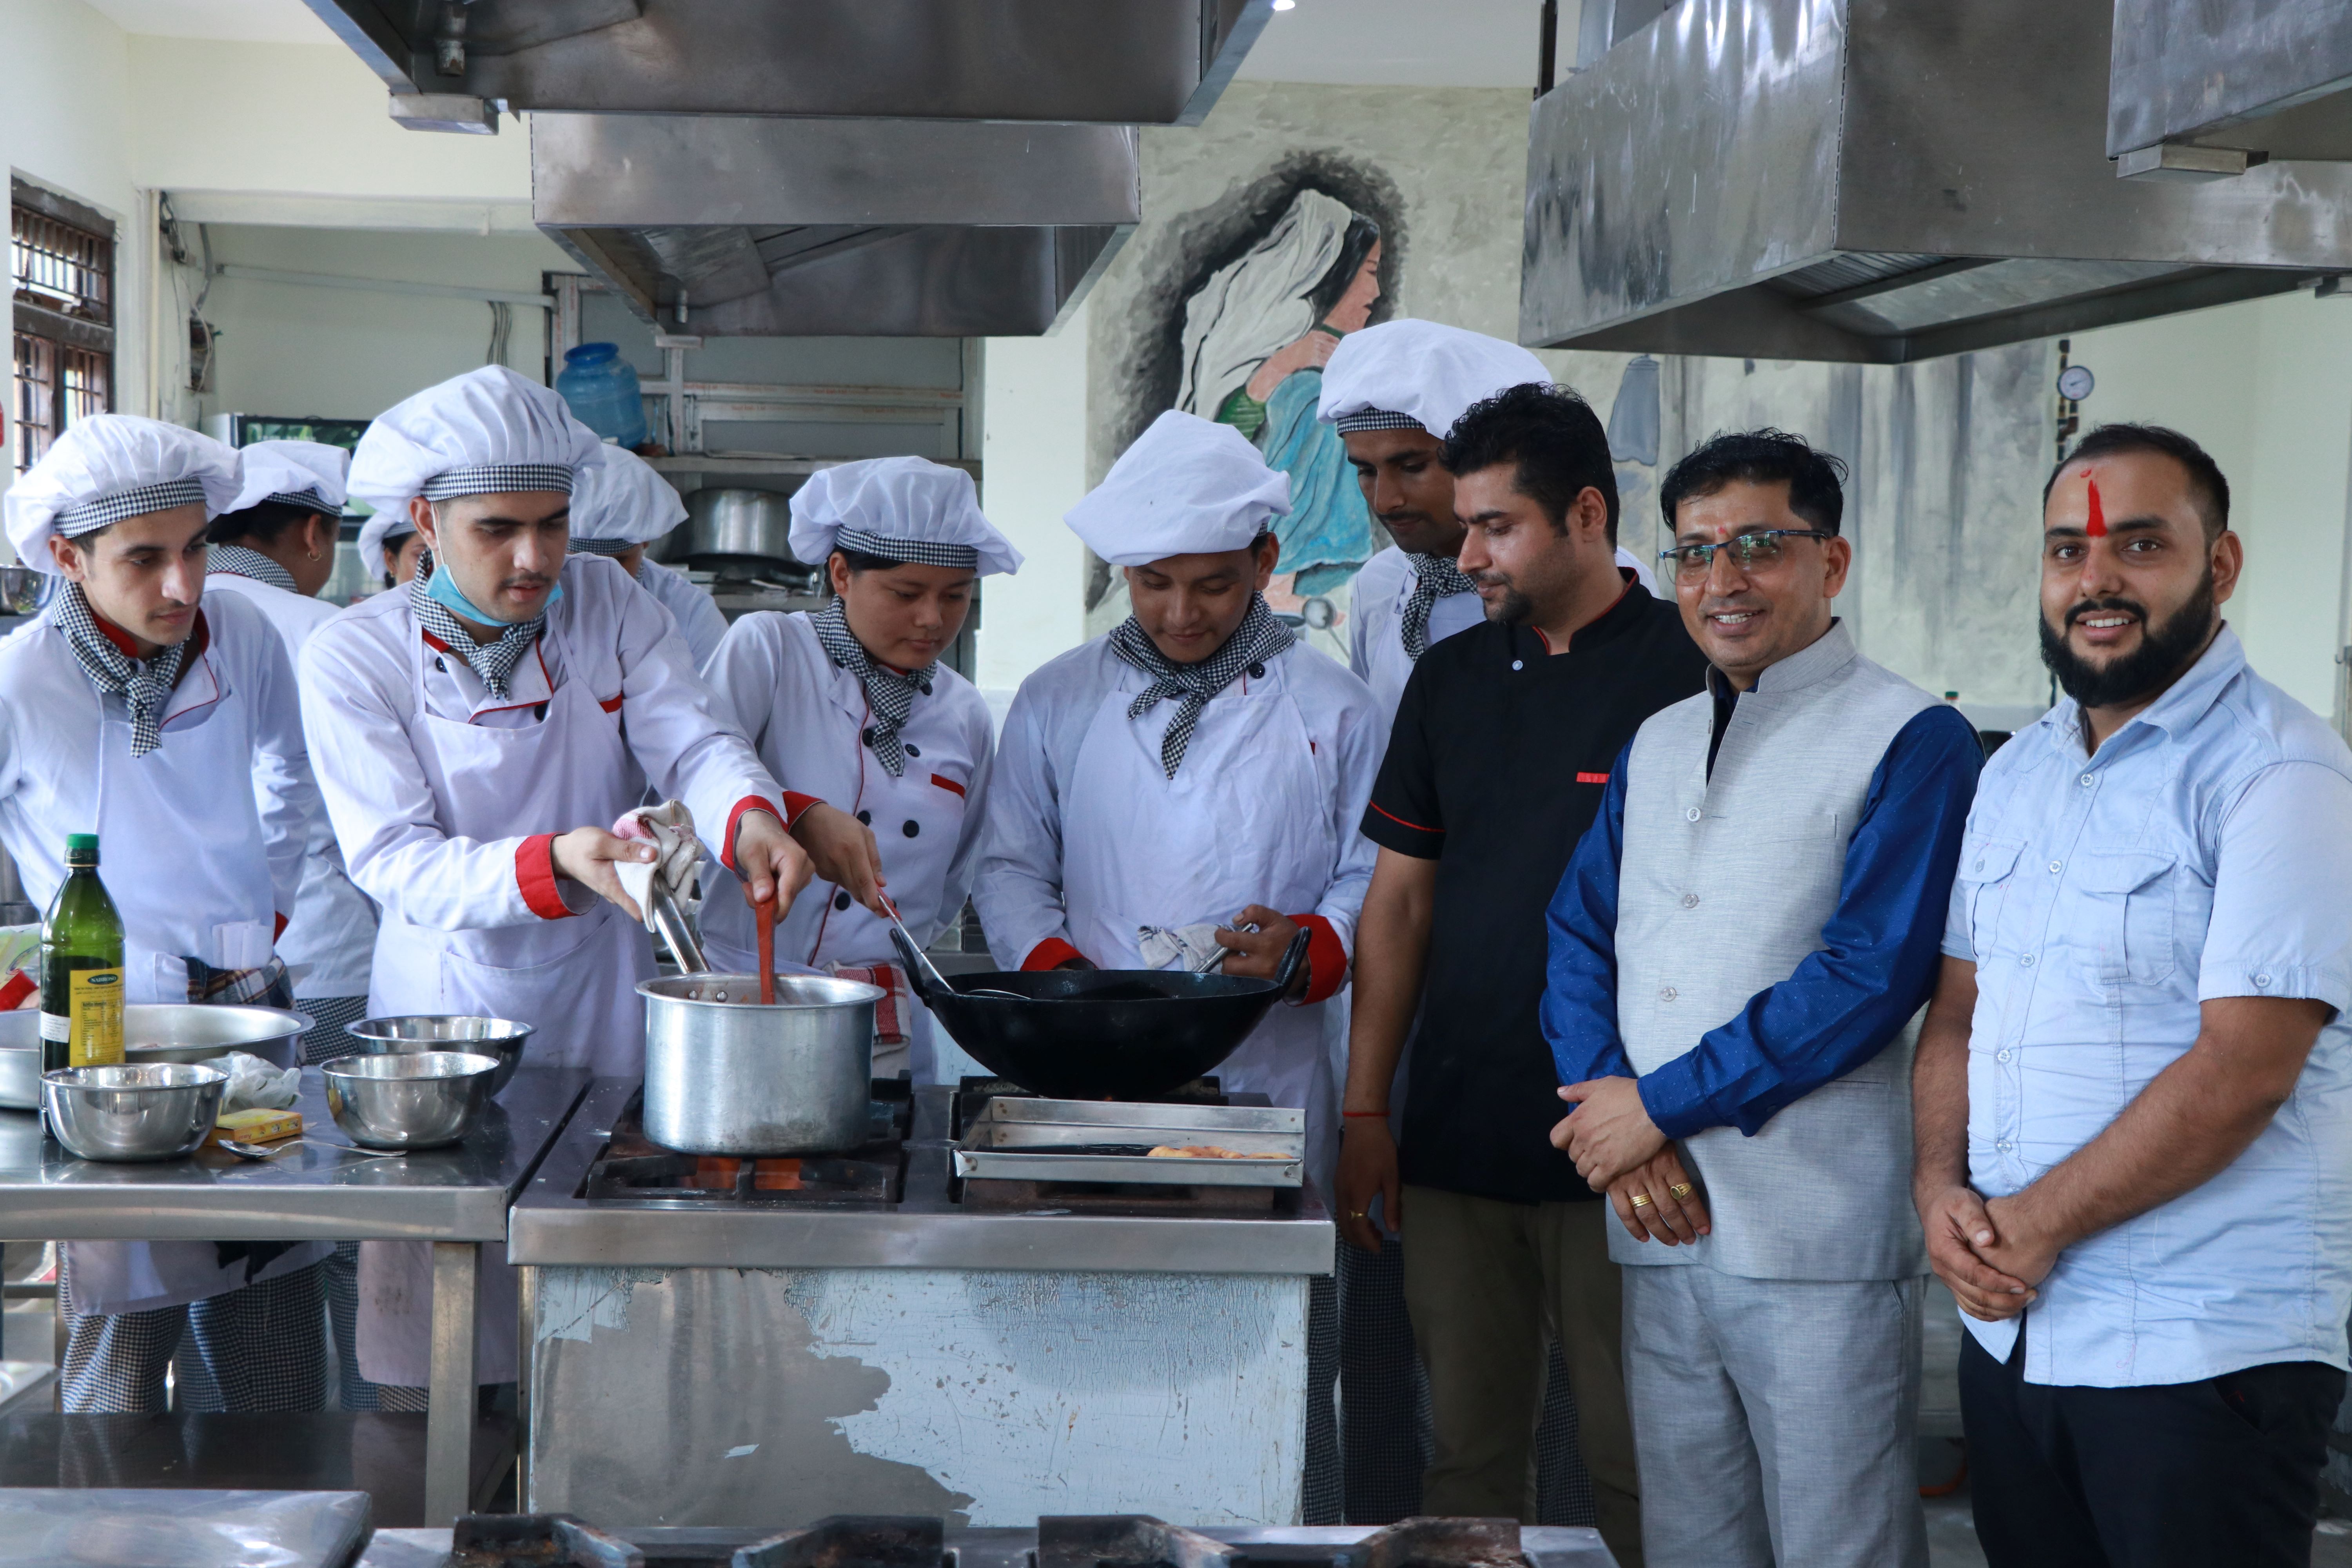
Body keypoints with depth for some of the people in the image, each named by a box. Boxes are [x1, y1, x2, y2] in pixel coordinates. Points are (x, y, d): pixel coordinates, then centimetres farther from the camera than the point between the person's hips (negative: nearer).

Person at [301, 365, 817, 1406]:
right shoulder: (353, 658, -8)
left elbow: (692, 742, -8)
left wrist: (749, 815, -32)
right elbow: (396, 861, -16)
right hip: (447, 1018, -2)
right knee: (429, 1384, 5)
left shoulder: (606, 605, 2)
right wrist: (555, 863, -33)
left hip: (602, 1010, 3)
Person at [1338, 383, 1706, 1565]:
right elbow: (1399, 899, 12)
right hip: (1456, 1143, 5)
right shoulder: (1450, 679, 11)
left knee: (1638, 1469, 3)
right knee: (1467, 1455, 11)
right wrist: (1365, 1112, 8)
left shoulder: (1691, 675, -5)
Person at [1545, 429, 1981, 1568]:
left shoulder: (1912, 740, -5)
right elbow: (1576, 937, 13)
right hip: (1660, 1223, 6)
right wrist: (1608, 1104, -6)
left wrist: (1659, 1103, -12)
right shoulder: (1655, 745, 17)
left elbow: (1872, 974, -15)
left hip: (1820, 1239, -6)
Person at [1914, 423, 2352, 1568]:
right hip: (2009, 1332, 7)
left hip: (2205, 1352, -7)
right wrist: (1942, 1190, -4)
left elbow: (2240, 1070, -19)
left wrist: (2032, 1227, -15)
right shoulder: (2014, 775, 12)